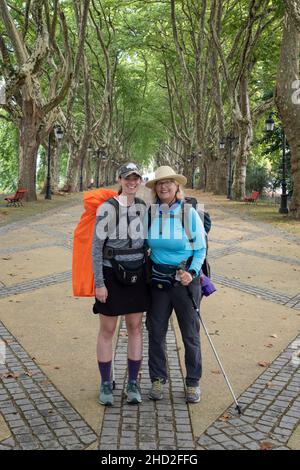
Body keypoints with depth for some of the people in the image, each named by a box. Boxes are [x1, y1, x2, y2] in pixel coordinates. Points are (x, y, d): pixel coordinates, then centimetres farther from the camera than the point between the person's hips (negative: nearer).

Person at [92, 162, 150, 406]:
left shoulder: (143, 207, 4)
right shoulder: (107, 208, -11)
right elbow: (96, 247, -11)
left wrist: (149, 274, 12)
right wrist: (99, 283, -14)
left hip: (136, 274, 4)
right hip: (111, 275, -4)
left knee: (135, 328, 9)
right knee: (107, 331, 5)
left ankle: (133, 384, 21)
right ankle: (106, 385, 20)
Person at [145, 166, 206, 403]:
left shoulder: (189, 213, -9)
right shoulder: (150, 212, -2)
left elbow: (200, 249, -2)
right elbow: (143, 244, 11)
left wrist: (192, 273, -16)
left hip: (185, 279, -2)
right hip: (158, 279, 3)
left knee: (191, 333, 6)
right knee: (156, 331, 9)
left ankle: (193, 382, 22)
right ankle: (158, 380, 26)